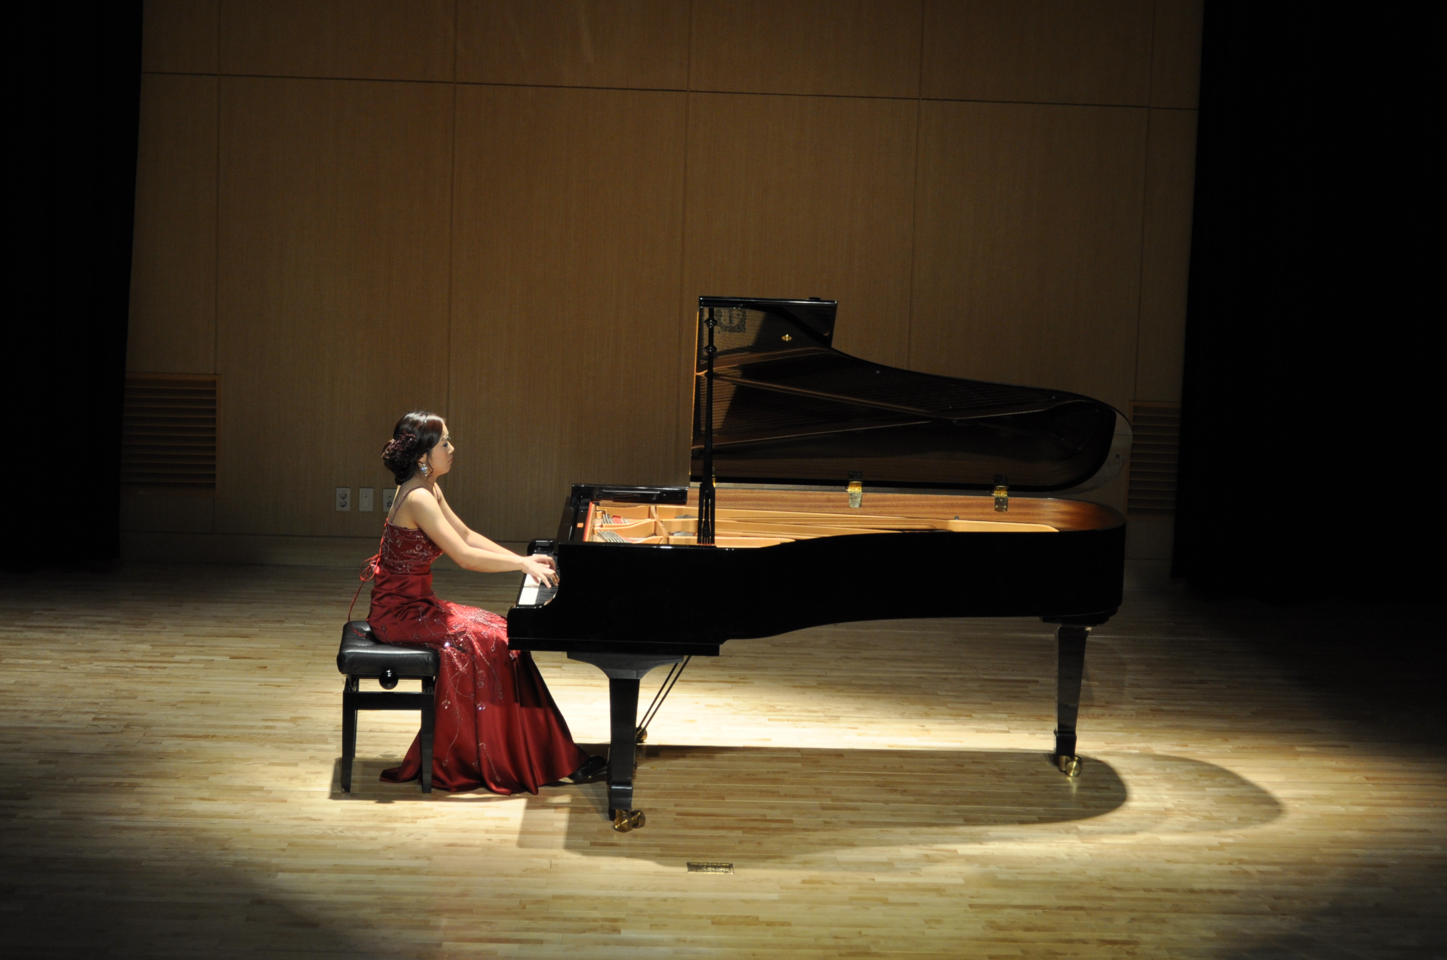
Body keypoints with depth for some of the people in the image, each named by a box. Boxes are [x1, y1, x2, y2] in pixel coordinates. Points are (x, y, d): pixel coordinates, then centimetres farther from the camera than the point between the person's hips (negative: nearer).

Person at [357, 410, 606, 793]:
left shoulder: (429, 491, 9)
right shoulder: (418, 499, -22)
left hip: (413, 603, 10)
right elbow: (465, 556, -26)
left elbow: (467, 535, 17)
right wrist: (523, 564, -18)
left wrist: (522, 559, 9)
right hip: (401, 614, -10)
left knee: (498, 631, 4)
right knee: (493, 641, -14)